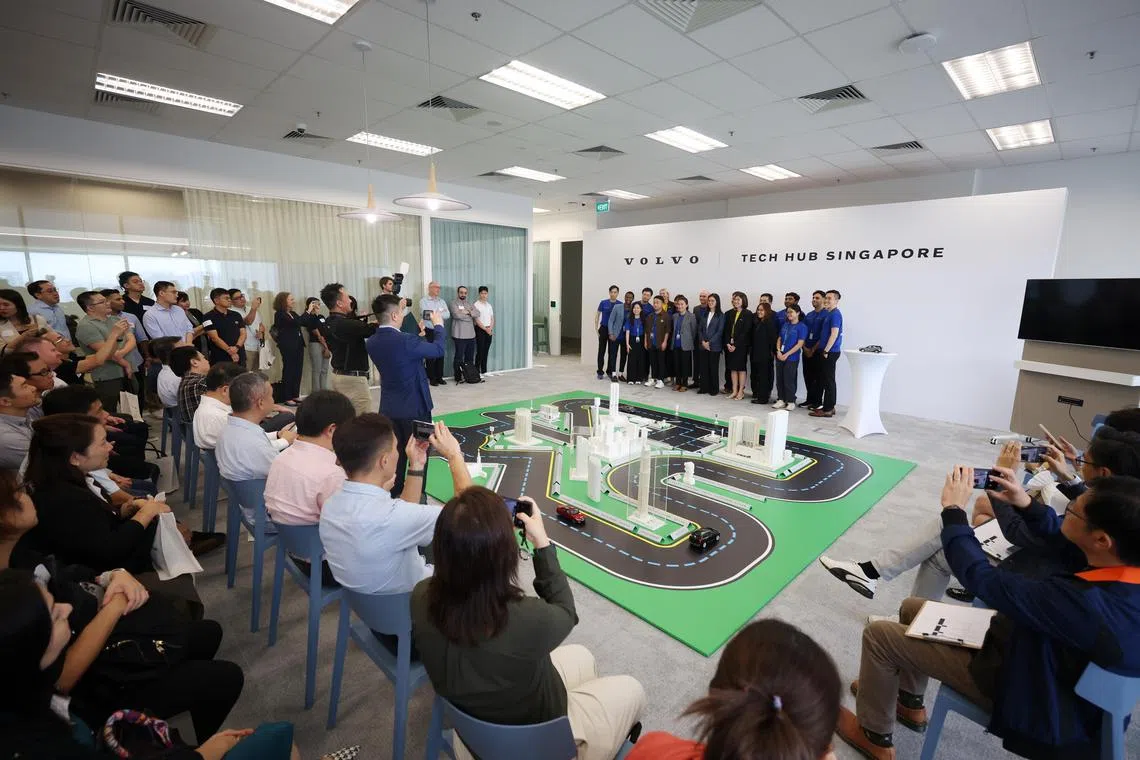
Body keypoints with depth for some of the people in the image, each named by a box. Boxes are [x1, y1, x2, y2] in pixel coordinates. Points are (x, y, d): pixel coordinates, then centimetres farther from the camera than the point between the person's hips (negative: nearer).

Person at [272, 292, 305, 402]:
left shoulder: (292, 313, 16)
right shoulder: (279, 314, -9)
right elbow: (296, 323, -21)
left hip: (298, 346, 7)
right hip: (288, 346, -7)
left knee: (298, 371, 8)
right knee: (289, 371, -3)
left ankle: (295, 395, 16)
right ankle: (287, 398, 4)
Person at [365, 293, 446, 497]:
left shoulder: (371, 342, -2)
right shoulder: (406, 341, -24)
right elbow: (438, 350, -10)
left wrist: (418, 335, 16)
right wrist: (438, 325, 5)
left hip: (389, 408, 7)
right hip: (415, 407, -6)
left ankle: (394, 497, 28)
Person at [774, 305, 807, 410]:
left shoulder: (802, 326, -5)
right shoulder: (785, 324, 12)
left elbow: (800, 344, -11)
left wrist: (786, 354, -15)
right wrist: (778, 351, -4)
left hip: (791, 358, -6)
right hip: (780, 357, 6)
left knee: (789, 380, -3)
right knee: (779, 379, 8)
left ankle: (791, 402, 10)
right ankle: (781, 400, 18)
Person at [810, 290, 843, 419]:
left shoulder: (835, 314, -12)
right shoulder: (828, 314, 16)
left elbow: (834, 334, -19)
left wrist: (826, 351, -18)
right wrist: (822, 349, 18)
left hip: (830, 352, -9)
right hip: (826, 351, 9)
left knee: (829, 380, -5)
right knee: (826, 379, 13)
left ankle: (828, 409, 0)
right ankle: (829, 407, 20)